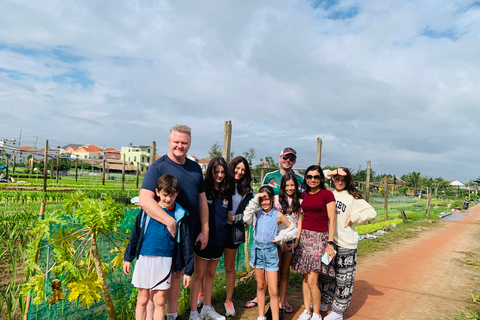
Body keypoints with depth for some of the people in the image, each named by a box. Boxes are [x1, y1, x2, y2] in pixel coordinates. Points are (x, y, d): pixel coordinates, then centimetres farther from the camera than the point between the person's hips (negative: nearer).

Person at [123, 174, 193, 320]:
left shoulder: (179, 215, -1)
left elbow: (186, 243, 2)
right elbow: (135, 235, 10)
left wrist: (188, 270, 3)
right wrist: (128, 258, 13)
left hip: (165, 262, -1)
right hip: (144, 259, 1)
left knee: (159, 301, 7)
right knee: (143, 299, 12)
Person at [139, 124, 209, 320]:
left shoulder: (195, 168, 6)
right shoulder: (158, 167, -12)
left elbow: (202, 201, 10)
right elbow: (144, 200, -25)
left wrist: (204, 231, 7)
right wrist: (169, 222, -32)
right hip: (163, 234, -6)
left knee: (178, 274, 20)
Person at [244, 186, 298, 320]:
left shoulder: (278, 215, -5)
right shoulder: (257, 213, 0)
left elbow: (294, 230, 3)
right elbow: (246, 218, -22)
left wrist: (281, 237, -10)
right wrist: (255, 201, -22)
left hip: (271, 251, -2)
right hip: (257, 250, 3)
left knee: (273, 291, -2)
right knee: (260, 286, 17)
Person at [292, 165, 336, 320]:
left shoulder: (327, 194, -5)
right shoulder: (304, 194, 10)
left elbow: (331, 220, -6)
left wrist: (330, 243, -11)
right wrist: (297, 236, 9)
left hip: (320, 237, -5)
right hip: (304, 236, 5)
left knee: (312, 281, -6)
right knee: (305, 278, 10)